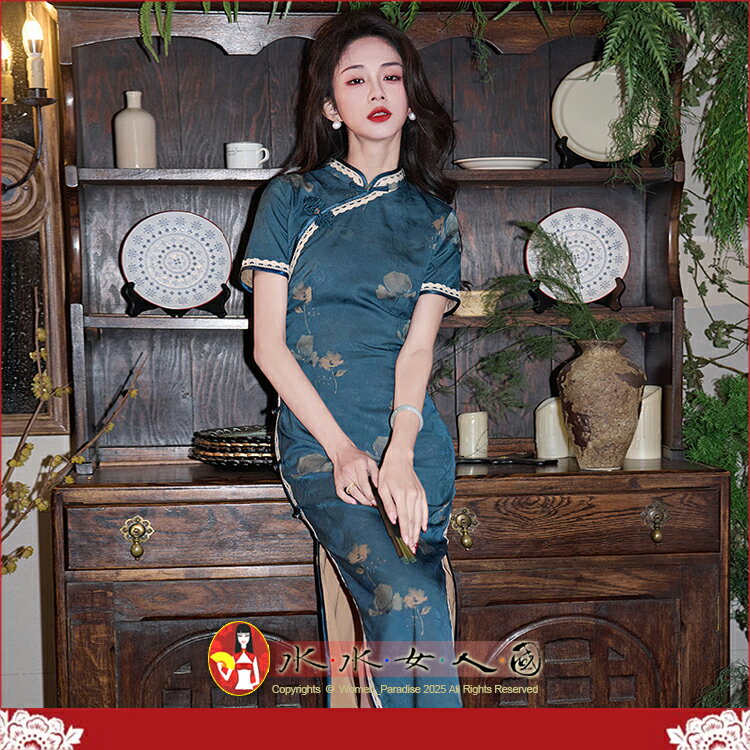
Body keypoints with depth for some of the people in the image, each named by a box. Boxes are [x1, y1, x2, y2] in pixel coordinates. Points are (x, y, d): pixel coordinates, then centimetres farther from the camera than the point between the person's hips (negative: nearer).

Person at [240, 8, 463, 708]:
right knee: (408, 603, -22)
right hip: (318, 436, -2)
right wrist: (341, 448, -9)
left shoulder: (433, 216, 14)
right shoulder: (292, 198, 8)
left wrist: (399, 454, -16)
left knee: (403, 627, -8)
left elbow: (418, 344, 2)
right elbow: (268, 344, 2)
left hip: (411, 437, 2)